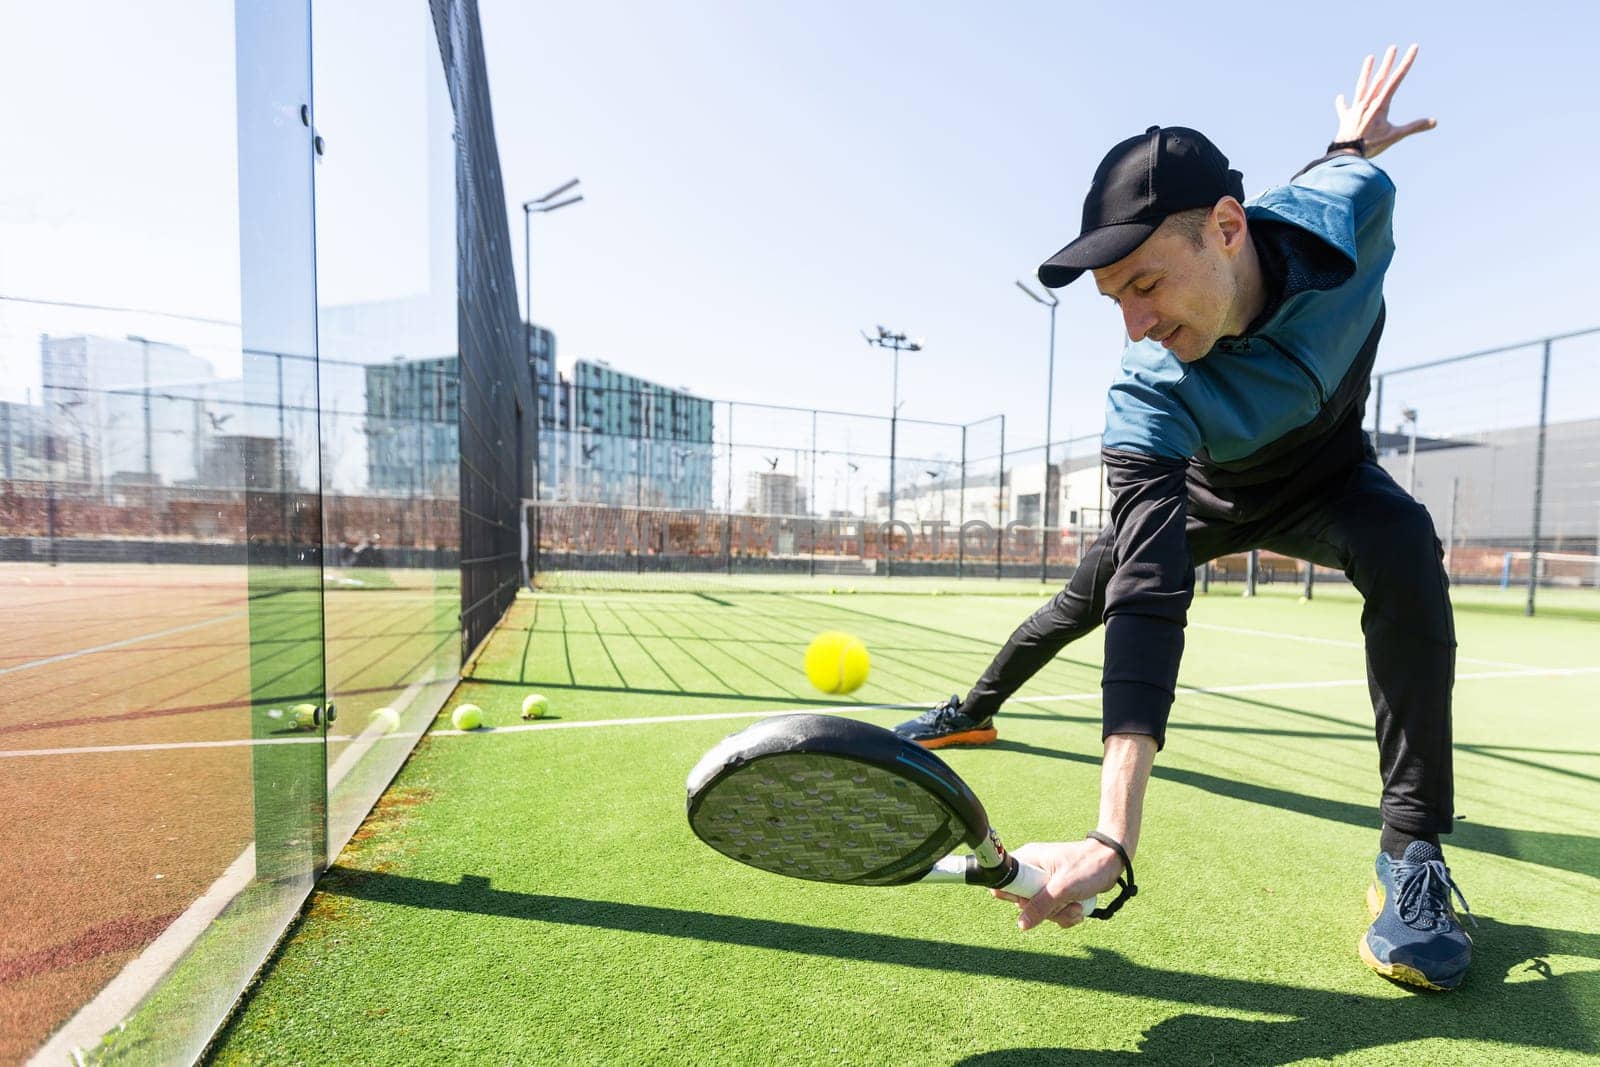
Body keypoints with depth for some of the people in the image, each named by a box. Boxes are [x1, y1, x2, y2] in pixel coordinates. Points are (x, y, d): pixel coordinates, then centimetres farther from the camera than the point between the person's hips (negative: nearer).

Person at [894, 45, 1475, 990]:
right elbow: (1148, 601, -49)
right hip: (1204, 495, -1)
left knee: (1402, 546, -31)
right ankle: (975, 712, 33)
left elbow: (1346, 175, -4)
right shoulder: (1146, 402, -41)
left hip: (1328, 478, 2)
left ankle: (1414, 855, -19)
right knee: (1091, 593, 7)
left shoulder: (1352, 207, -32)